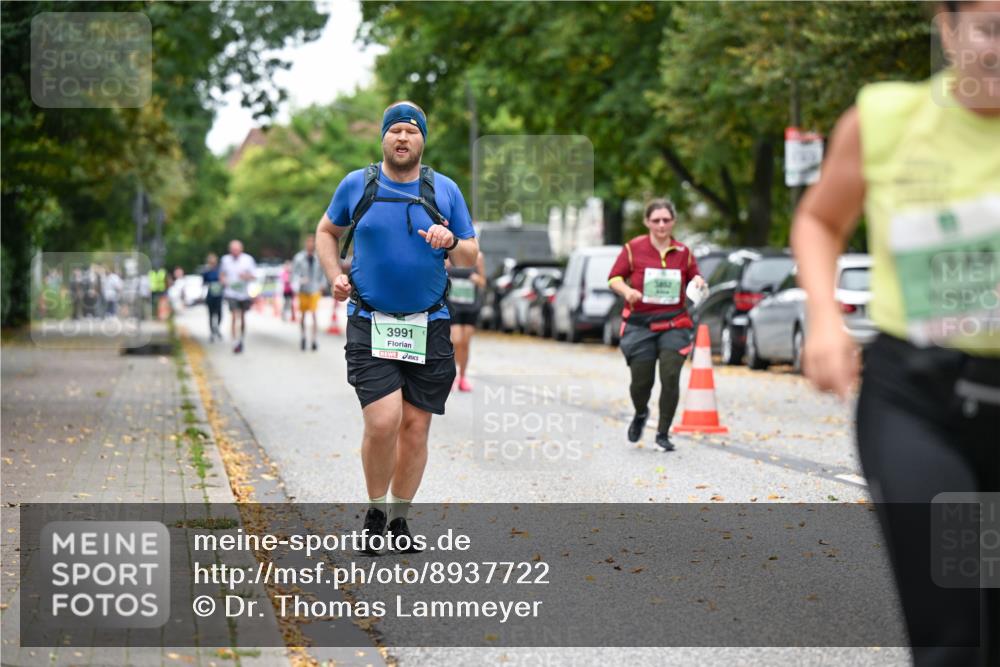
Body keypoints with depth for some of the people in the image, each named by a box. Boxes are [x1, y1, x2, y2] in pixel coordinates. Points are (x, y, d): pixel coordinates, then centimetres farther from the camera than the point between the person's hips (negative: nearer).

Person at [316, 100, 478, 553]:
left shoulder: (445, 190, 5)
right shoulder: (356, 185, 3)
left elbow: (471, 257, 9)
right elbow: (327, 231, 19)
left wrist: (452, 243, -13)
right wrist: (335, 276, 2)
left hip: (430, 326, 2)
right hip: (370, 324, -2)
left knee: (416, 426, 4)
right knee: (383, 421, -16)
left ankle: (398, 518, 21)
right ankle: (373, 511, 8)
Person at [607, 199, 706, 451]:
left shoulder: (683, 252, 5)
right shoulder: (633, 248, -2)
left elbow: (694, 277, 17)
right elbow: (614, 278, 1)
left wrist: (698, 281, -7)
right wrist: (627, 290, -18)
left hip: (673, 324, 1)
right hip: (640, 324, -1)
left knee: (670, 377, -11)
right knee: (641, 381, 0)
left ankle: (663, 433, 5)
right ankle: (641, 414, 36)